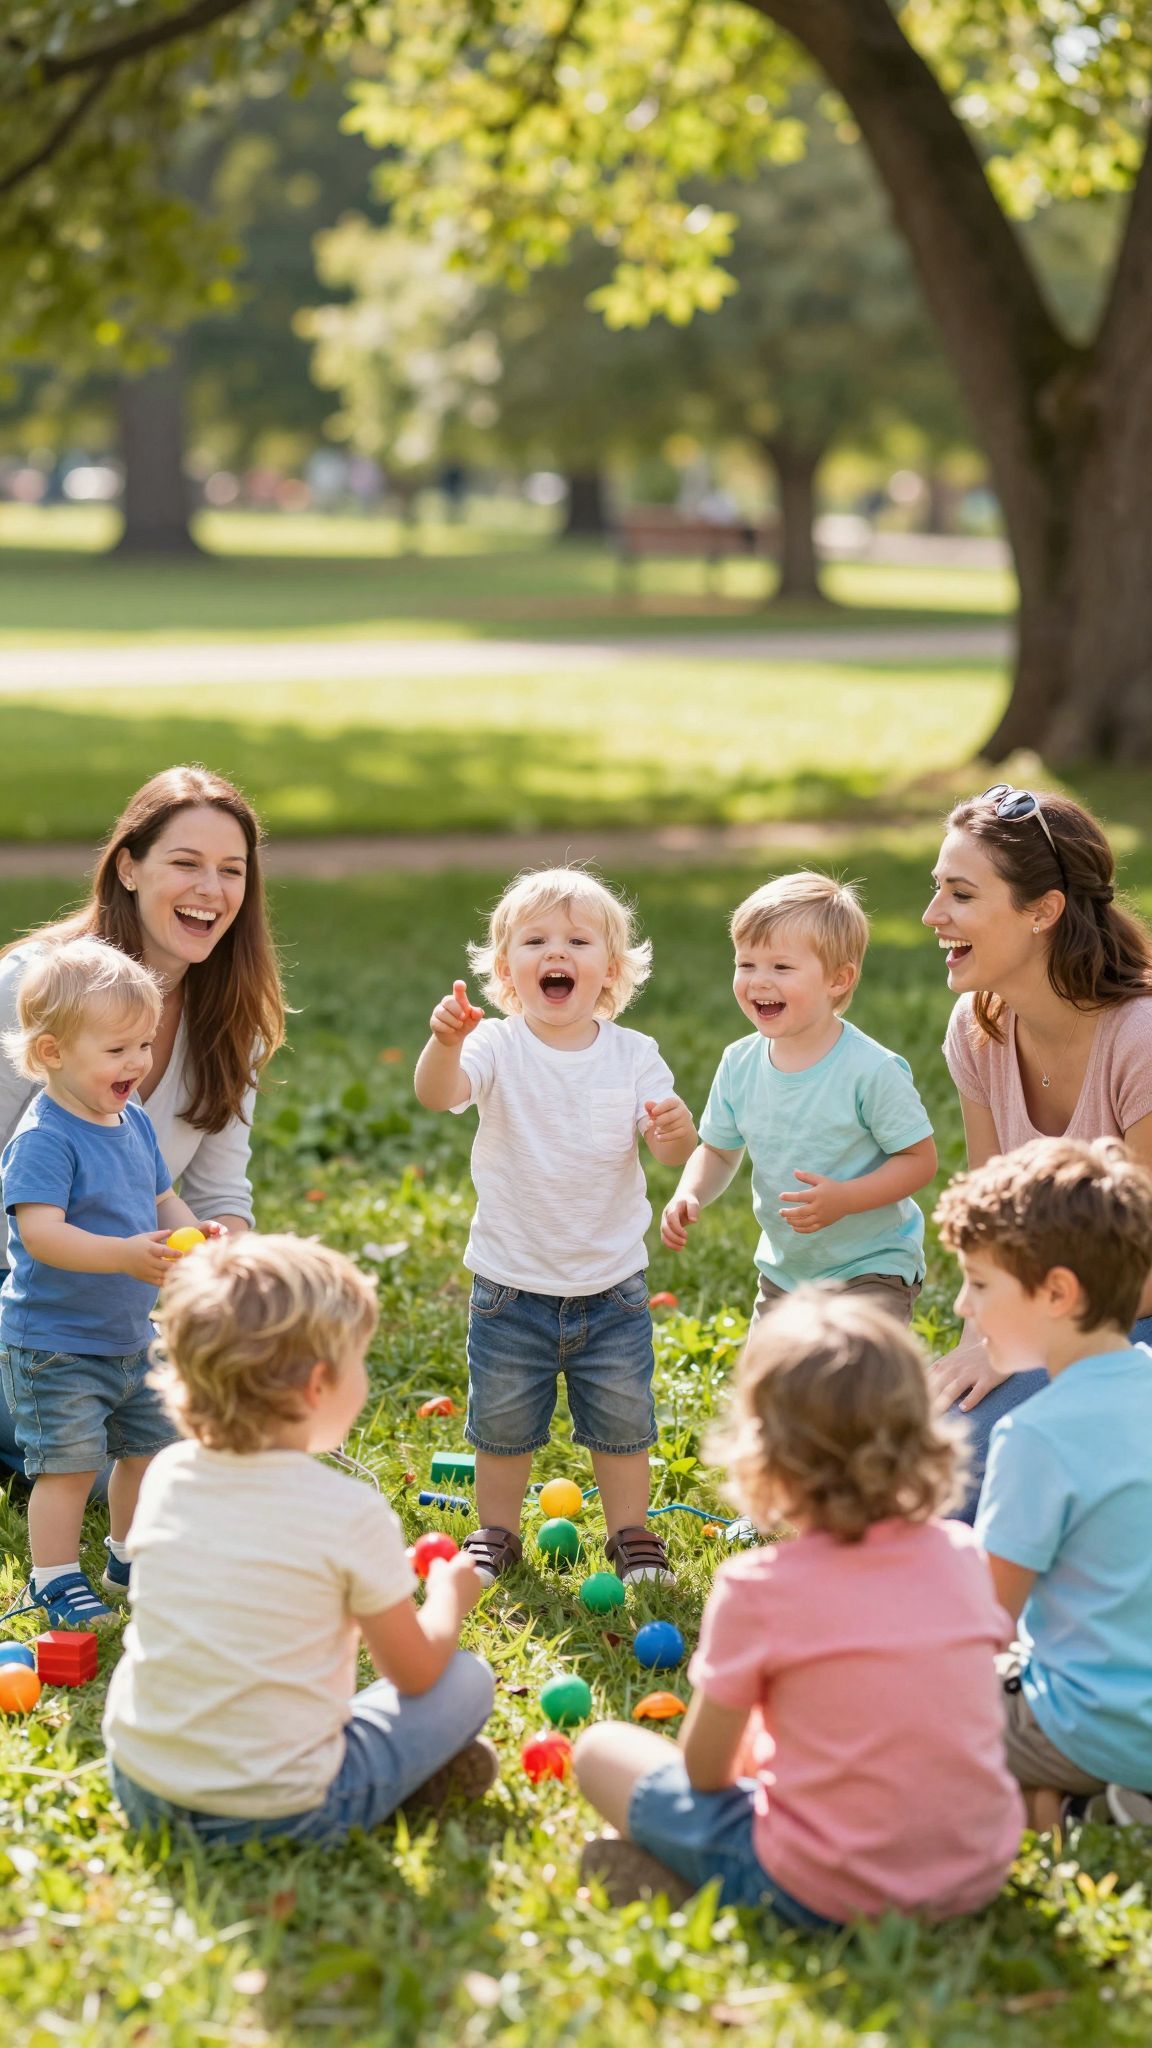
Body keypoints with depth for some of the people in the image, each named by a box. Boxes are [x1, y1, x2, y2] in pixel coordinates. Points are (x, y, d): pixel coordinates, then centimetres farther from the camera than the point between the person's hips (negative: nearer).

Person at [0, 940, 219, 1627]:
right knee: (68, 1463, -3)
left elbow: (162, 1200, 15)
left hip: (131, 1335, 8)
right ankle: (55, 1577, 14)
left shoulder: (135, 1121, 4)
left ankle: (132, 1555, 37)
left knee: (151, 1445, 18)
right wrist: (125, 1254, -43)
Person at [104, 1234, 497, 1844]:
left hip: (139, 1787, 4)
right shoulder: (352, 1514, -15)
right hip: (279, 1811, -4)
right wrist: (448, 1596, 19)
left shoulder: (164, 1475, -1)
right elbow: (415, 1673, -2)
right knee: (469, 1679, 9)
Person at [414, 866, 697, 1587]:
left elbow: (671, 1151, -12)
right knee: (502, 1424, 13)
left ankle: (632, 1534, 32)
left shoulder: (633, 1055, -6)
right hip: (511, 1285, -1)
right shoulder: (499, 1047, -12)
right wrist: (446, 1042, -53)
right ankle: (496, 1534, 33)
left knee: (623, 1421, 13)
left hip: (611, 1284, 1)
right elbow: (437, 1094, -31)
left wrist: (678, 1131, -37)